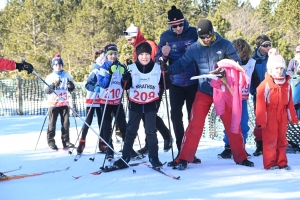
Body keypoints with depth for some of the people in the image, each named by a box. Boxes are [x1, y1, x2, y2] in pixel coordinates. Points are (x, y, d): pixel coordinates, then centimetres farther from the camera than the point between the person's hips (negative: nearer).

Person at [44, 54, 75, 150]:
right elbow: (46, 90, -5)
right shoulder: (49, 77, 2)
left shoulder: (67, 76, 9)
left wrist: (71, 85, -11)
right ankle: (51, 141, 5)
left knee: (66, 123, 1)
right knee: (52, 123, -1)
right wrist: (53, 85, -22)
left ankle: (66, 141, 8)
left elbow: (71, 89, 13)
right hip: (53, 103, -2)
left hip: (64, 103, 2)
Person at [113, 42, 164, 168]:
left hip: (151, 105, 0)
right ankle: (125, 157, 12)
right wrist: (126, 79, -23)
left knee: (151, 131, 0)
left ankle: (153, 157, 8)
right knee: (131, 131, 6)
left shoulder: (157, 68, -1)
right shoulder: (131, 69, -4)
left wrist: (159, 94, -2)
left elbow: (162, 84, 12)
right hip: (135, 104, 1)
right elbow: (126, 86, -5)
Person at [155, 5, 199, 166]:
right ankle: (181, 152, 2)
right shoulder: (165, 36, 0)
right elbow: (158, 59, 1)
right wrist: (163, 55, -23)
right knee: (176, 116, -6)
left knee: (193, 117, 8)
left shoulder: (194, 33, -6)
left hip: (194, 82, -1)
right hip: (176, 84, 1)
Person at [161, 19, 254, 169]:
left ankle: (240, 157, 20)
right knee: (195, 125, -5)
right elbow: (181, 64, 3)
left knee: (232, 125, 6)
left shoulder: (225, 45, -4)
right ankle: (184, 158, 4)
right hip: (204, 92, 0)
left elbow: (237, 63, -2)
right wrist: (168, 69, -15)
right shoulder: (194, 48, -1)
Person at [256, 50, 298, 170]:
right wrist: (261, 120, -14)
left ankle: (282, 162, 17)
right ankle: (270, 163, 4)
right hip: (270, 115, -5)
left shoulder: (286, 84, 7)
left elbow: (290, 102, 13)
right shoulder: (265, 84, -11)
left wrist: (293, 118, 12)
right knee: (270, 140, -2)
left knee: (282, 139, 10)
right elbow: (260, 104, -11)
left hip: (282, 115, 5)